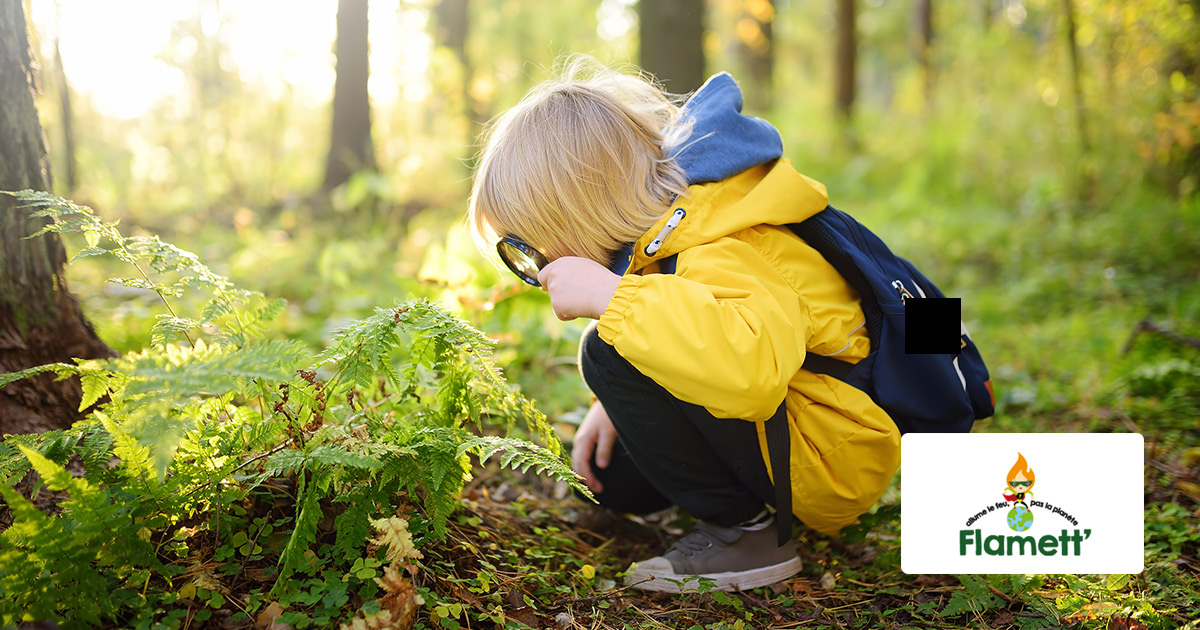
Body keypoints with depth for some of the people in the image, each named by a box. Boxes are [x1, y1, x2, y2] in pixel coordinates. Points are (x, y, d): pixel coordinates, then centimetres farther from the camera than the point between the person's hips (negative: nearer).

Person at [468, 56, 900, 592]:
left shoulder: (721, 257, -30)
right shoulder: (667, 227, 2)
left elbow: (752, 365, -53)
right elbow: (674, 335, 21)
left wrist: (608, 295, -44)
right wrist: (617, 407, 7)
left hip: (834, 461, -10)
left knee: (609, 356, -25)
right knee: (612, 479, 16)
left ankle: (744, 528, -13)